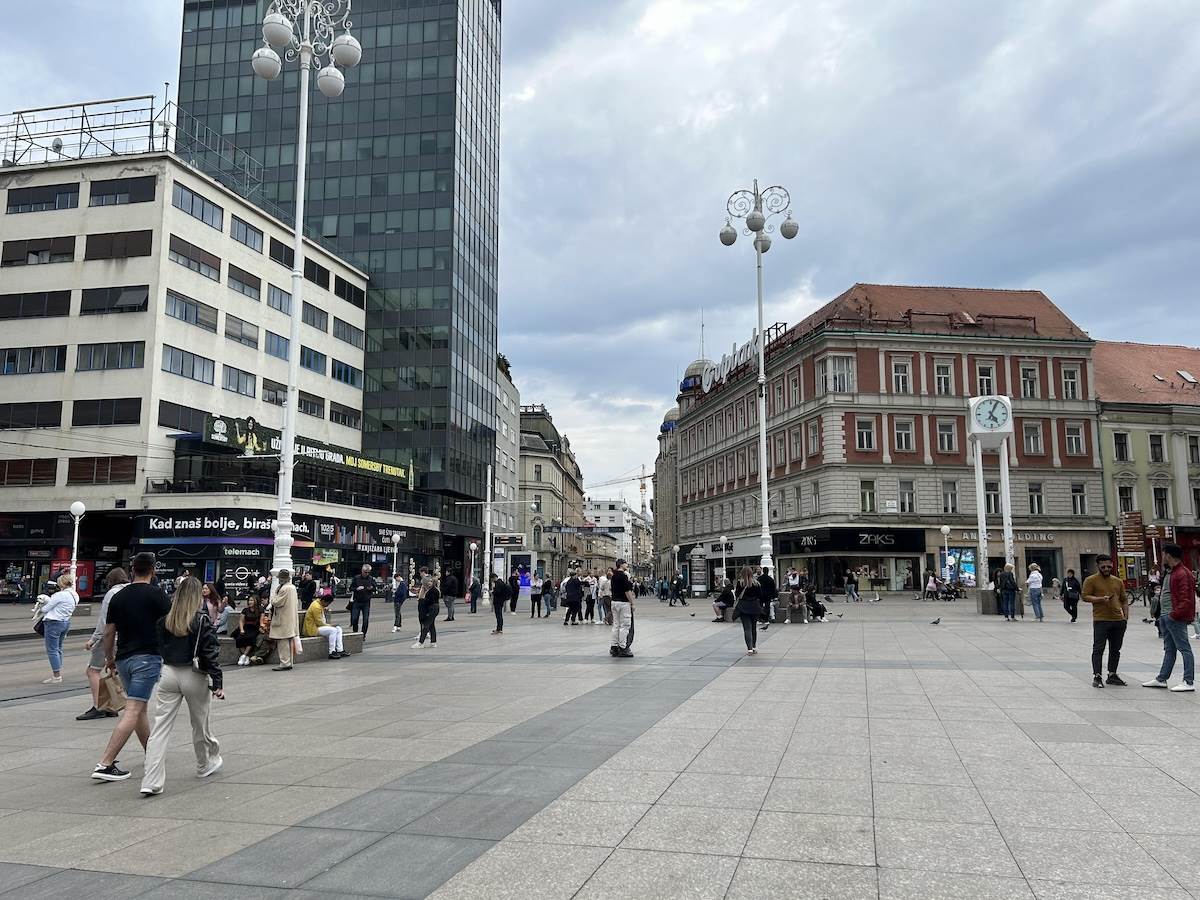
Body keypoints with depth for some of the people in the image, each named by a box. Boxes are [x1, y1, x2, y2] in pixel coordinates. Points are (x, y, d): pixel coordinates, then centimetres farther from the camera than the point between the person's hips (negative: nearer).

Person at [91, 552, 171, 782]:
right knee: (132, 711, -8)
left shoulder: (118, 596, 7)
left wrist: (109, 658, 24)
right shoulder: (155, 594, -8)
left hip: (123, 658, 7)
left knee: (140, 707, 20)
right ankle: (106, 764, -13)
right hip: (148, 658, -7)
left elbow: (109, 632, 11)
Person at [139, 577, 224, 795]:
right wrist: (217, 683, -7)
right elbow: (210, 654, -12)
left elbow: (156, 647, 6)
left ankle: (151, 782, -6)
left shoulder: (164, 619, 0)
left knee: (160, 728, 1)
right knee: (200, 725, 16)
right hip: (194, 677, -3)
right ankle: (206, 765, 36)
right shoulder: (201, 620, -11)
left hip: (168, 674, 3)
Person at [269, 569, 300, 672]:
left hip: (283, 621, -10)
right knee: (288, 643, 14)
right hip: (291, 620, 10)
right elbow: (296, 603, 20)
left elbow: (276, 602, -18)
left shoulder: (285, 588, -18)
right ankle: (289, 663, 19)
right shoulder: (293, 587, 11)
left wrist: (274, 593, -2)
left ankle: (284, 664, -5)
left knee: (283, 643, -6)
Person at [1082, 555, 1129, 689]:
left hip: (1119, 621, 5)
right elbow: (1085, 597, -5)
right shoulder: (1091, 580, -1)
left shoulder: (1118, 581, 15)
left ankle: (1112, 675, 21)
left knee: (1115, 649, 11)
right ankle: (1096, 677, -6)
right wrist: (1100, 599, -19)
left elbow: (1124, 600, 20)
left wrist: (1126, 616, 10)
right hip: (1101, 621, -5)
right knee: (1098, 649, -7)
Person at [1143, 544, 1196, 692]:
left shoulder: (1183, 574, -16)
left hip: (1176, 618, -11)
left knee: (1184, 649, -3)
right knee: (1169, 649, 16)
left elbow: (1186, 599, -21)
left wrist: (1176, 614, -21)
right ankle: (1161, 679, 23)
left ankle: (1189, 682, 2)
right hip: (1165, 617, 11)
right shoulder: (1169, 572, 16)